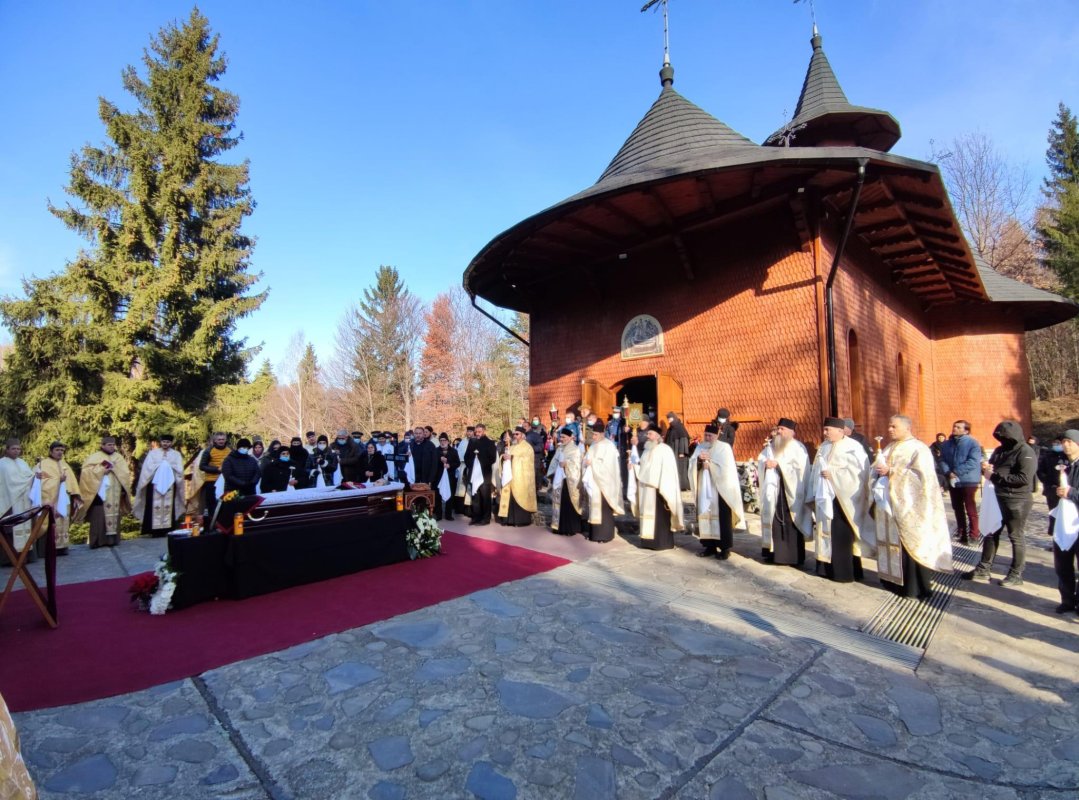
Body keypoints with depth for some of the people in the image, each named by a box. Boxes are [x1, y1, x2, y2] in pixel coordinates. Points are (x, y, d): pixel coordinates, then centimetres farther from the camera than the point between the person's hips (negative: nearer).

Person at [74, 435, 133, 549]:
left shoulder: (119, 458, 13)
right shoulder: (94, 457, 1)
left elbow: (125, 474, 12)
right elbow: (86, 471, -9)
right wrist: (102, 469, -13)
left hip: (114, 494, 4)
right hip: (100, 493, -4)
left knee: (114, 516, 5)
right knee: (99, 517, -7)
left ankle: (112, 539, 9)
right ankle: (97, 540, -4)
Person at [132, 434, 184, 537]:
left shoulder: (176, 454, 11)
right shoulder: (152, 453, 9)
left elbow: (179, 469, 2)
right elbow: (147, 467, 1)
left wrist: (168, 466, -8)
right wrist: (159, 465, -7)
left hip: (170, 483, 1)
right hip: (155, 483, -1)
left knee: (168, 505, -1)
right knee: (156, 506, -5)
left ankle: (167, 528, 2)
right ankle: (155, 529, -2)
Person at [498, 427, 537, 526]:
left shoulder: (527, 447, -2)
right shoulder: (512, 447, 18)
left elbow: (526, 460, -13)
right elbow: (508, 457, 18)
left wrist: (512, 457, -16)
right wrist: (505, 457, -6)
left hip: (521, 477, -6)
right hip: (510, 475, 6)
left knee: (520, 497, -8)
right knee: (510, 496, 1)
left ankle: (522, 519, -2)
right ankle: (510, 519, 6)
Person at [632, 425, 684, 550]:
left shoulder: (665, 450, -10)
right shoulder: (647, 450, 14)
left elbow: (668, 471, -16)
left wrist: (663, 489, -21)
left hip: (658, 489, -8)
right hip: (646, 489, 8)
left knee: (659, 516, -3)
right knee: (649, 514, 10)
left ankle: (662, 542, 4)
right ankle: (650, 541, 16)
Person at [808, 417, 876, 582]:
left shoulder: (853, 447, -8)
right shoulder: (824, 447, 11)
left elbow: (859, 471, -17)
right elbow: (817, 470, 14)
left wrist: (832, 473, -18)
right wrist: (814, 494, 10)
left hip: (844, 499, -7)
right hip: (826, 497, 7)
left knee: (843, 535, -1)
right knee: (827, 532, 11)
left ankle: (845, 572, 9)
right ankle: (827, 567, 20)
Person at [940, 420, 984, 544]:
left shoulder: (972, 442, -6)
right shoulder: (946, 444, 10)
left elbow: (973, 461, -16)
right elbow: (943, 460, 6)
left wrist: (956, 472, -19)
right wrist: (948, 473, -12)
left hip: (968, 480, -6)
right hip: (952, 481, 6)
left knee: (970, 508, -4)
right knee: (957, 507, 14)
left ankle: (974, 534, 5)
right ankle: (961, 532, 25)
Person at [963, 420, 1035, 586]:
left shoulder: (1026, 452, -13)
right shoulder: (1000, 450, 10)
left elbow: (1024, 478, -22)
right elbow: (991, 466, 21)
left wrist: (996, 476, -19)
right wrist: (987, 468, -2)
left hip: (1017, 501, -8)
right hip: (998, 499, 8)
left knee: (1017, 537, 5)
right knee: (990, 534, 12)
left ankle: (1016, 575, 16)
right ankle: (983, 570, 20)